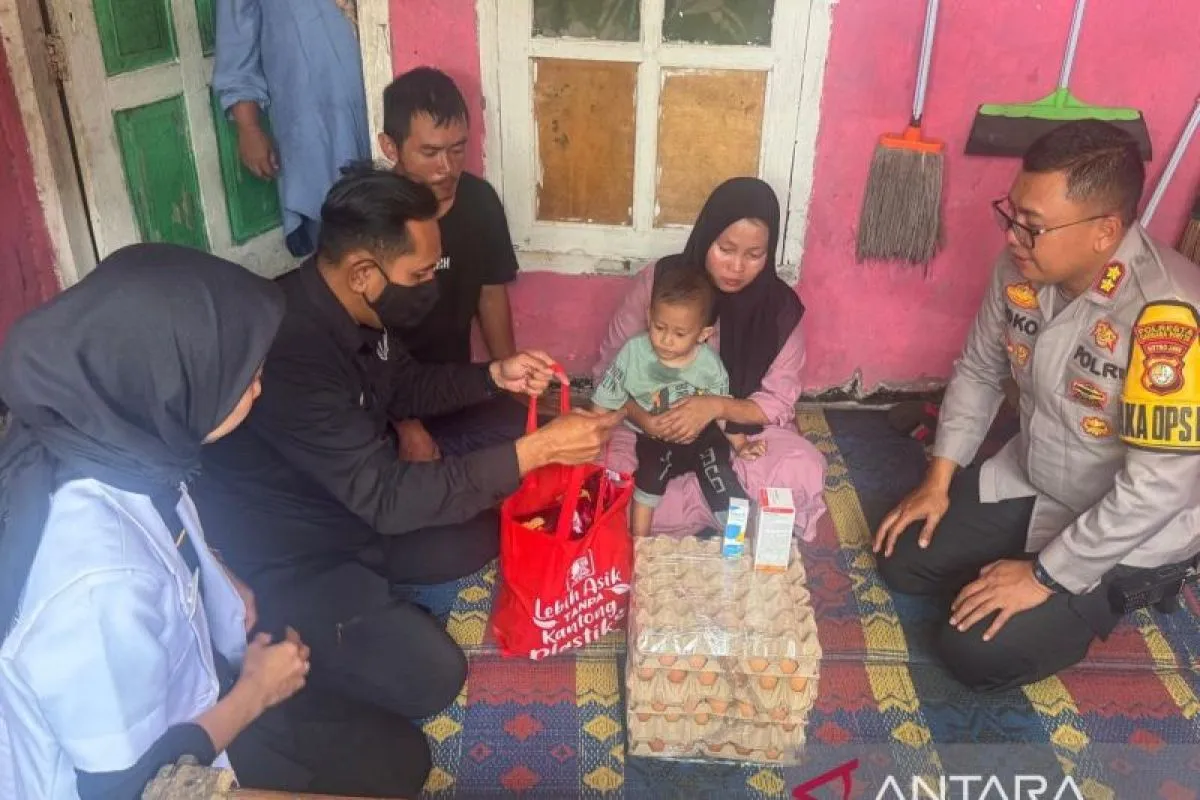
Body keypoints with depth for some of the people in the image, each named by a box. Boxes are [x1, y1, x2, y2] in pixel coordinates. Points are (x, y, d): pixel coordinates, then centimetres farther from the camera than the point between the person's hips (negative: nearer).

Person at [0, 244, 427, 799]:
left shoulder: (112, 442, -16)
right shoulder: (98, 590, -42)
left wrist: (225, 587, -6)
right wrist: (256, 692, -15)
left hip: (182, 698, 7)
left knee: (396, 744, 17)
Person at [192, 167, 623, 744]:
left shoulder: (356, 309, -7)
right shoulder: (289, 350, -36)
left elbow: (403, 388, 13)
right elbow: (387, 496, -35)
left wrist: (494, 376, -5)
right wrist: (539, 449, -35)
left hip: (353, 508, 9)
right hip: (286, 558, -9)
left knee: (484, 535, 11)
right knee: (431, 676, -15)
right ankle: (282, 643, 4)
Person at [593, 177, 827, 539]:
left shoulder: (781, 308, -9)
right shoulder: (658, 280, -11)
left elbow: (778, 404, -7)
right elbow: (612, 370, -5)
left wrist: (718, 406, -28)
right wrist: (645, 420, -25)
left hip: (738, 432, 1)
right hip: (654, 429, -1)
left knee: (804, 473, -30)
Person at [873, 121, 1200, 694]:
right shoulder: (1022, 266, -12)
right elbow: (978, 371, 5)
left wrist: (1045, 575, -23)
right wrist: (939, 480, 1)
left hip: (1126, 529, -7)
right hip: (1028, 481, 7)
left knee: (975, 651, -13)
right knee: (902, 562, 5)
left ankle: (1109, 593, 12)